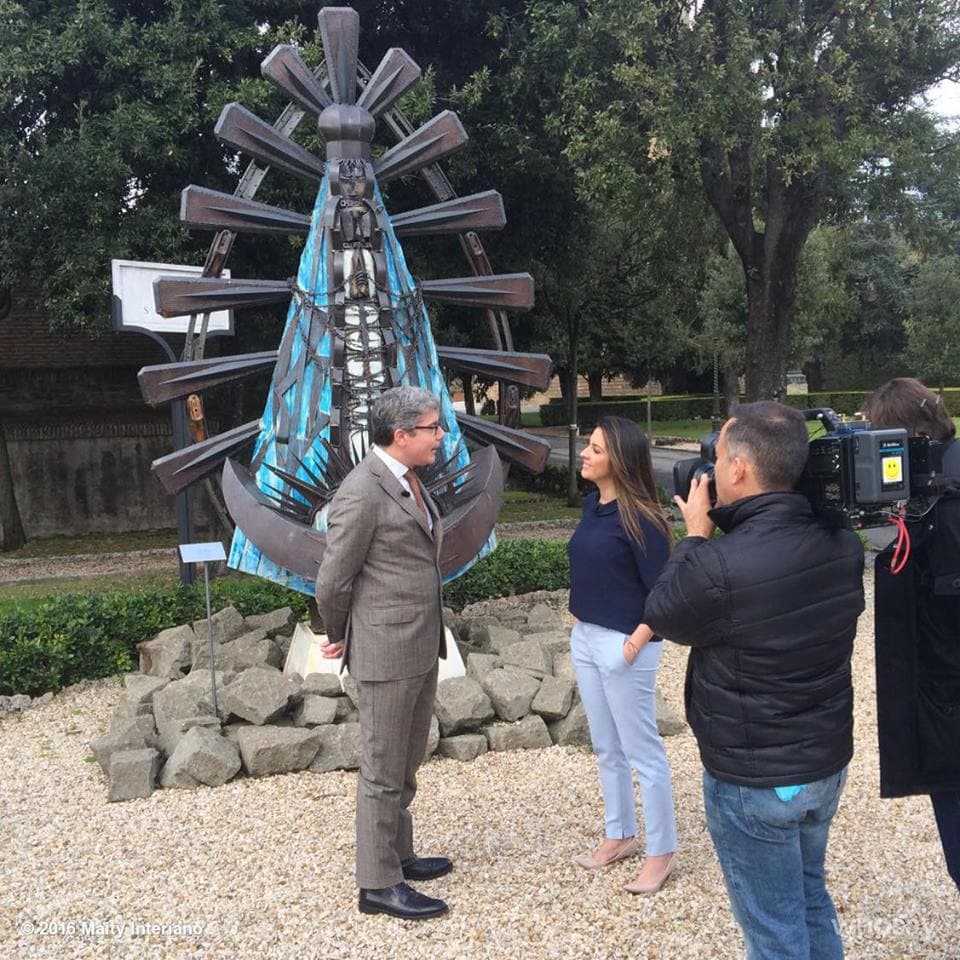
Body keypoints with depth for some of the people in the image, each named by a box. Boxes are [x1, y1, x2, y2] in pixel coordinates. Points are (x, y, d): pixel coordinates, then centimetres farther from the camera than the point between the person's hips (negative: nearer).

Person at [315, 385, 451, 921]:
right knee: (384, 771, 4)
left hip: (422, 647, 9)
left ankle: (398, 854, 37)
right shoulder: (362, 493, -21)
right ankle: (379, 884, 17)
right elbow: (334, 581, -15)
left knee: (406, 765, 21)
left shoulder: (410, 481, 8)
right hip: (386, 653, -9)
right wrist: (339, 637, 1)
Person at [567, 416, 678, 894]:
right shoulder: (592, 504, 5)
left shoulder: (639, 517, -18)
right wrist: (582, 615, 13)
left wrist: (637, 640, -18)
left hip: (623, 645, -8)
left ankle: (661, 852, 19)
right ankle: (620, 835, 36)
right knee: (606, 749, 20)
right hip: (585, 639, 8)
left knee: (642, 752, 4)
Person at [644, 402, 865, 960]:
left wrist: (697, 536, 0)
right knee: (811, 900, 26)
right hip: (829, 762, 7)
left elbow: (663, 614, -9)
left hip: (753, 780, -7)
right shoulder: (842, 544, -7)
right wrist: (724, 532, 1)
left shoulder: (720, 565, -30)